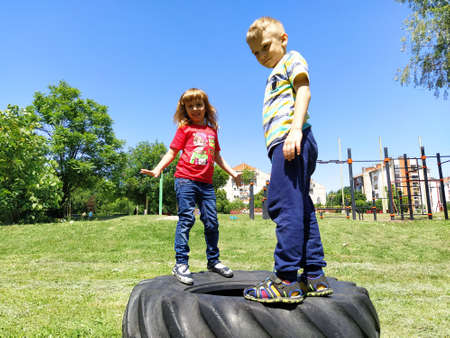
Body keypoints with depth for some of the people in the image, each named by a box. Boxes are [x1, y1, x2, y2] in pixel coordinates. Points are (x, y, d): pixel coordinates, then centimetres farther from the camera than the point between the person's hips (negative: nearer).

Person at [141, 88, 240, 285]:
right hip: (186, 180, -4)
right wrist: (158, 169, -12)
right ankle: (181, 264, 1)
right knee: (186, 219, -7)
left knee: (212, 222, 6)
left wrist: (232, 173, 24)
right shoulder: (185, 128, 7)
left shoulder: (212, 131, 19)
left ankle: (213, 261, 21)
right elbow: (172, 152, 3)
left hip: (206, 183, 4)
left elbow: (217, 157, 27)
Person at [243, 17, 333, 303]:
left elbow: (304, 91, -7)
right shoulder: (276, 76, 35)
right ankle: (315, 277, 9)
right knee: (301, 209, 4)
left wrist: (295, 128, -22)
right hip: (283, 143, 10)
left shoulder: (292, 59, 11)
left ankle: (286, 279, -15)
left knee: (284, 203, -17)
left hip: (290, 138, -10)